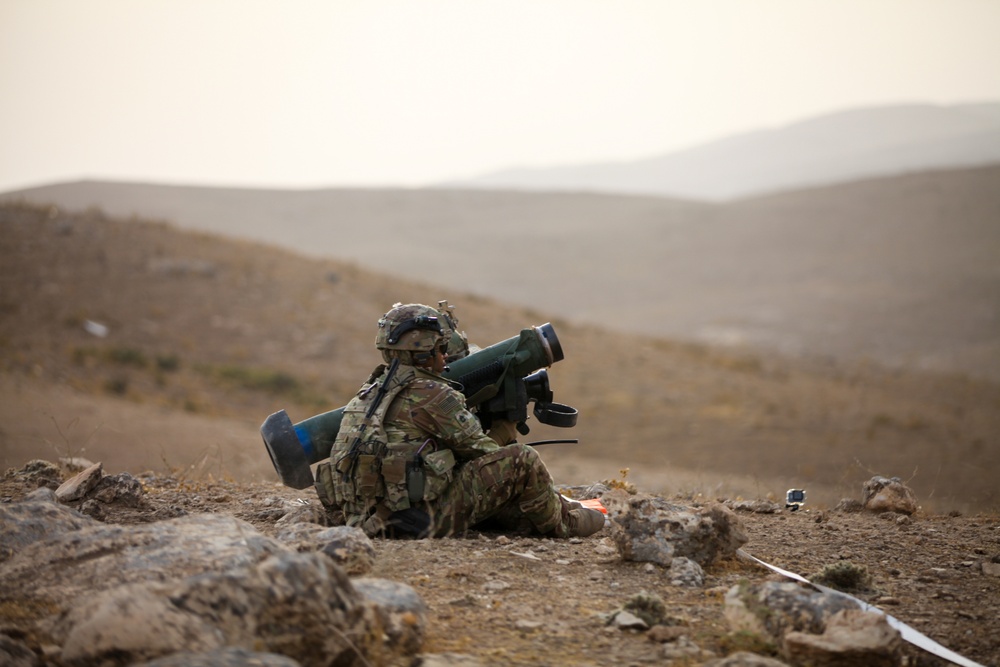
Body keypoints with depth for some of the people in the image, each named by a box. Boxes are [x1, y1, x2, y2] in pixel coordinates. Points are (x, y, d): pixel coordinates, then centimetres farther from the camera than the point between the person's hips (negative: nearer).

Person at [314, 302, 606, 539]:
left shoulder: (372, 390, 16)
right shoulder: (430, 395, -11)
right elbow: (482, 451, -1)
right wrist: (507, 424, 20)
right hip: (421, 518, -9)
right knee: (521, 460, 0)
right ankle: (560, 523, 22)